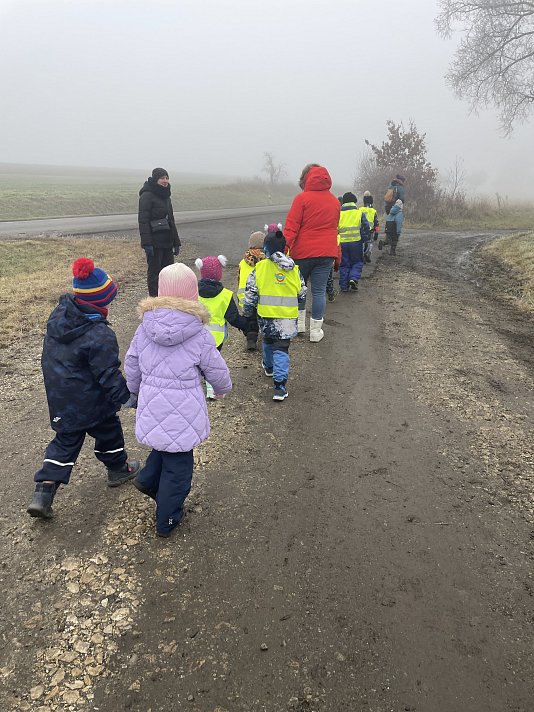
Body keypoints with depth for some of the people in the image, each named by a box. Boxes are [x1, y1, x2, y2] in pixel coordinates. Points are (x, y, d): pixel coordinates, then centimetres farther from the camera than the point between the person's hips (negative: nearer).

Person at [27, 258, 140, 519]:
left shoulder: (58, 314, -7)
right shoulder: (100, 336, -30)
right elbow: (108, 375, -25)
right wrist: (126, 397, -12)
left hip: (59, 400, 6)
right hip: (91, 404, -6)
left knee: (66, 440, 19)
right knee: (108, 432, 21)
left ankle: (43, 493, 14)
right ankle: (119, 469, 45)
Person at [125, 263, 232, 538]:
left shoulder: (145, 328, -5)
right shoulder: (199, 335, -15)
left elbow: (131, 366, 8)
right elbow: (218, 373, -5)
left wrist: (136, 389, 27)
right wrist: (223, 389, 18)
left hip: (151, 409, 4)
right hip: (183, 414, -4)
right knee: (178, 468, 14)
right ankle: (167, 521, 28)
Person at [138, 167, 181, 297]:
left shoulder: (165, 196, 17)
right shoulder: (147, 195, -9)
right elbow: (143, 221, -15)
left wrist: (176, 242, 18)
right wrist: (147, 243, -22)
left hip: (167, 242, 8)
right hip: (154, 242, -8)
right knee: (154, 272, 0)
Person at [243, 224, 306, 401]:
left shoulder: (260, 268, -7)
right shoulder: (294, 269, 2)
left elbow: (250, 293, -6)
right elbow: (302, 294, 9)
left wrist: (247, 312, 8)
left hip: (266, 315, 0)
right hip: (288, 317, 0)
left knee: (268, 340, 26)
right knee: (282, 348, 1)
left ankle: (269, 367, 48)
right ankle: (279, 385, -8)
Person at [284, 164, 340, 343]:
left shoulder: (302, 198, -7)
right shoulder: (335, 201, 8)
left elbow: (291, 227, -13)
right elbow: (334, 227, 15)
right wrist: (336, 254, 22)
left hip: (303, 251, -3)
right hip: (327, 252, 3)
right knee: (319, 290, 5)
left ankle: (299, 323, 23)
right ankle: (315, 330, 8)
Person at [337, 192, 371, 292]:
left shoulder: (339, 213, 7)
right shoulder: (359, 212, 3)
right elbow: (366, 227, 0)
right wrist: (366, 239, 10)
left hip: (342, 242, 1)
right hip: (356, 242, -1)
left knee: (344, 264, 10)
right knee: (357, 262, 12)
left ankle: (344, 286, 8)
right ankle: (353, 279, -10)